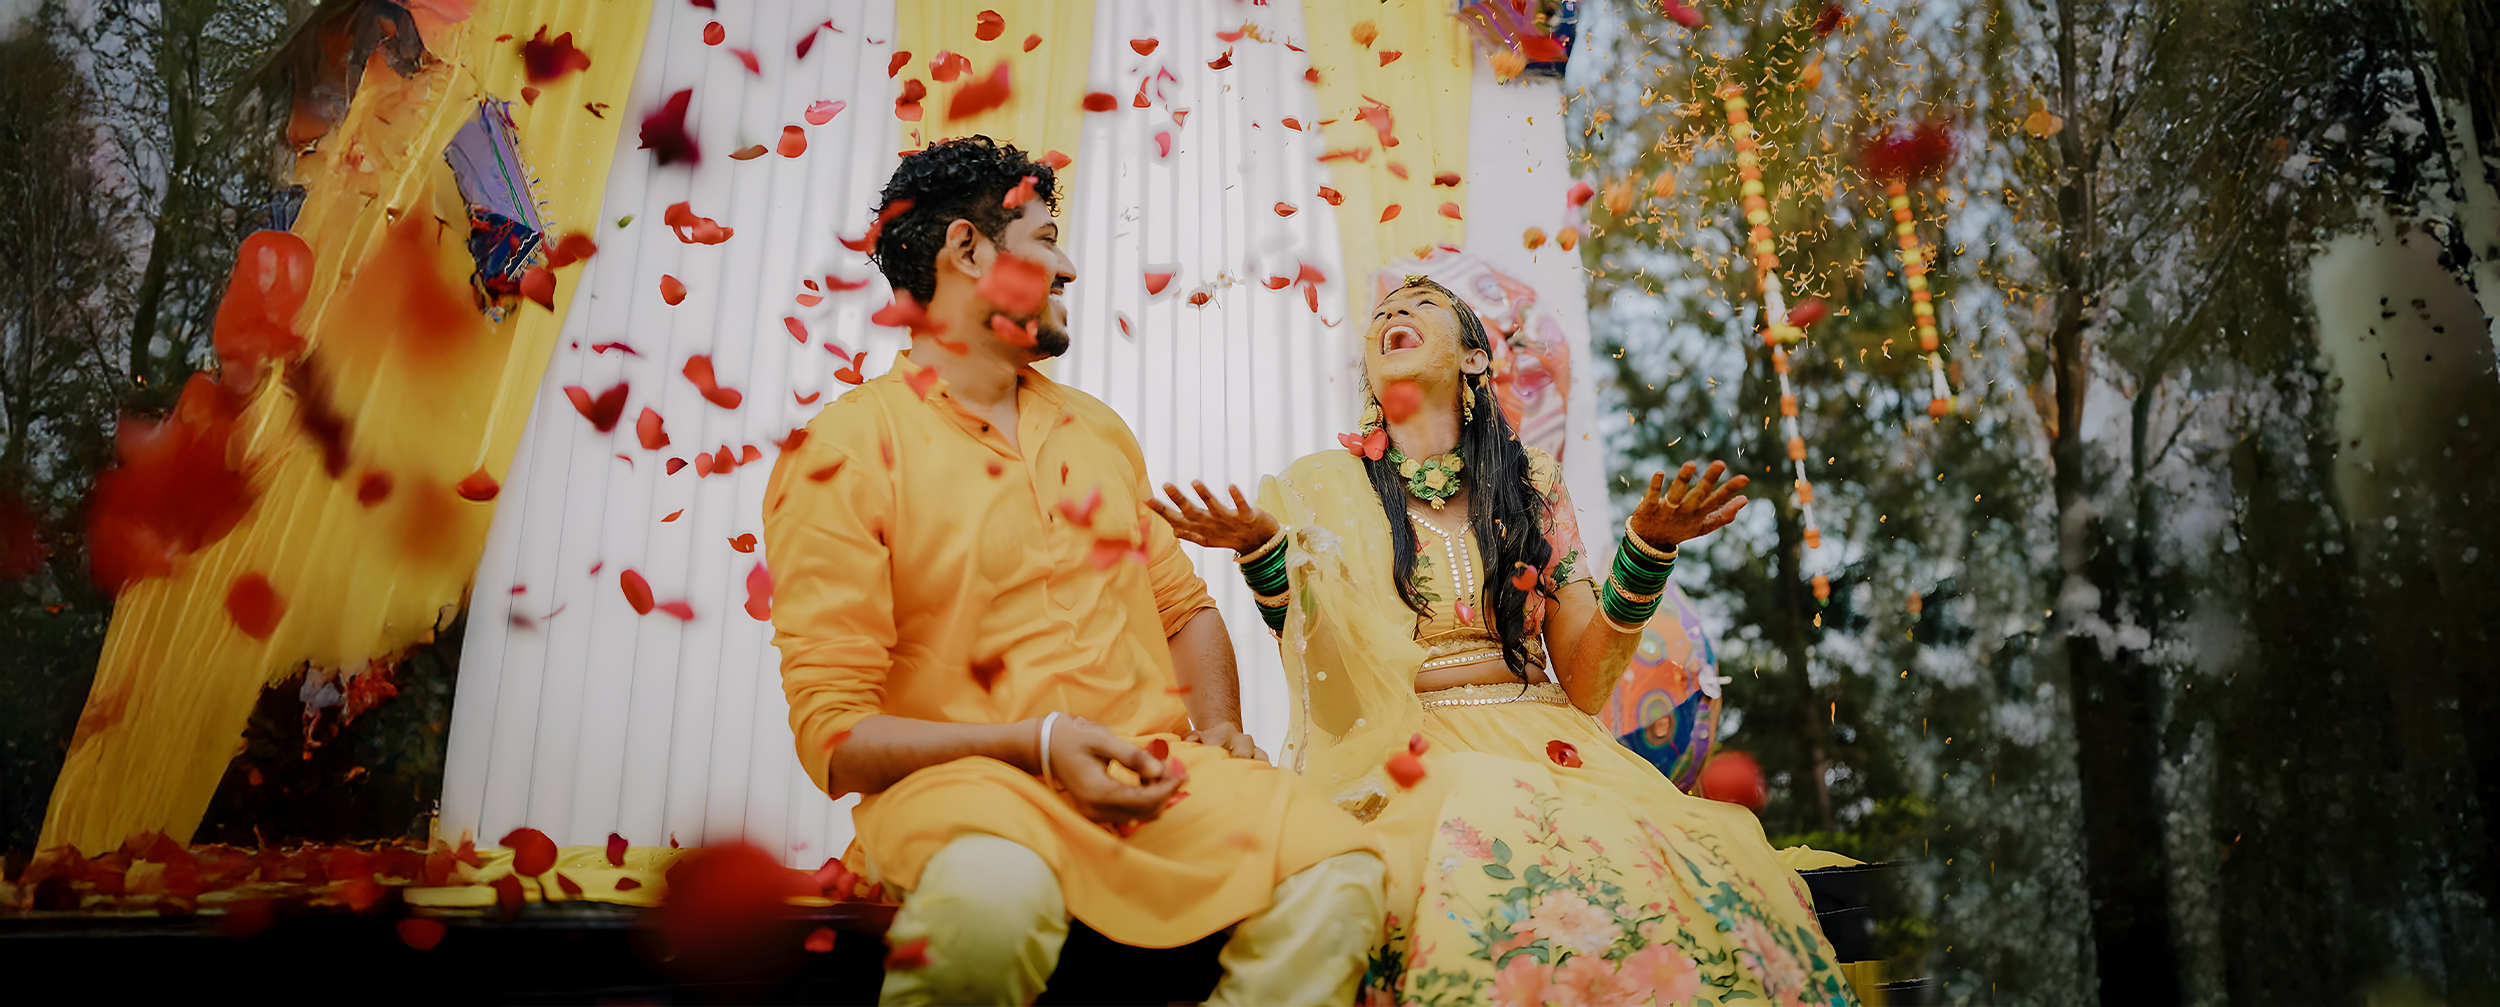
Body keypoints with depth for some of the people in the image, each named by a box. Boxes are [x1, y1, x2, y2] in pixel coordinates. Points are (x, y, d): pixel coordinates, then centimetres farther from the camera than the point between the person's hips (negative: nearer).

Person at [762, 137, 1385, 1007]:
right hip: (959, 779, -4)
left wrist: (1221, 728, 6)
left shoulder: (1096, 429, 19)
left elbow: (1184, 606, 26)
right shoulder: (844, 451, -2)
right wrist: (1038, 745, -19)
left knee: (1339, 874, -22)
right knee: (992, 897, -40)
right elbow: (835, 735, -7)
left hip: (1149, 772, 5)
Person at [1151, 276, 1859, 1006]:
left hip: (1545, 747, 2)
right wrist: (1261, 554, -12)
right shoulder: (1320, 489, 11)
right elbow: (1323, 679, 2)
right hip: (1405, 757, -2)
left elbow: (1584, 683, 9)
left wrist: (1648, 548, -4)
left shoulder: (1531, 484, 15)